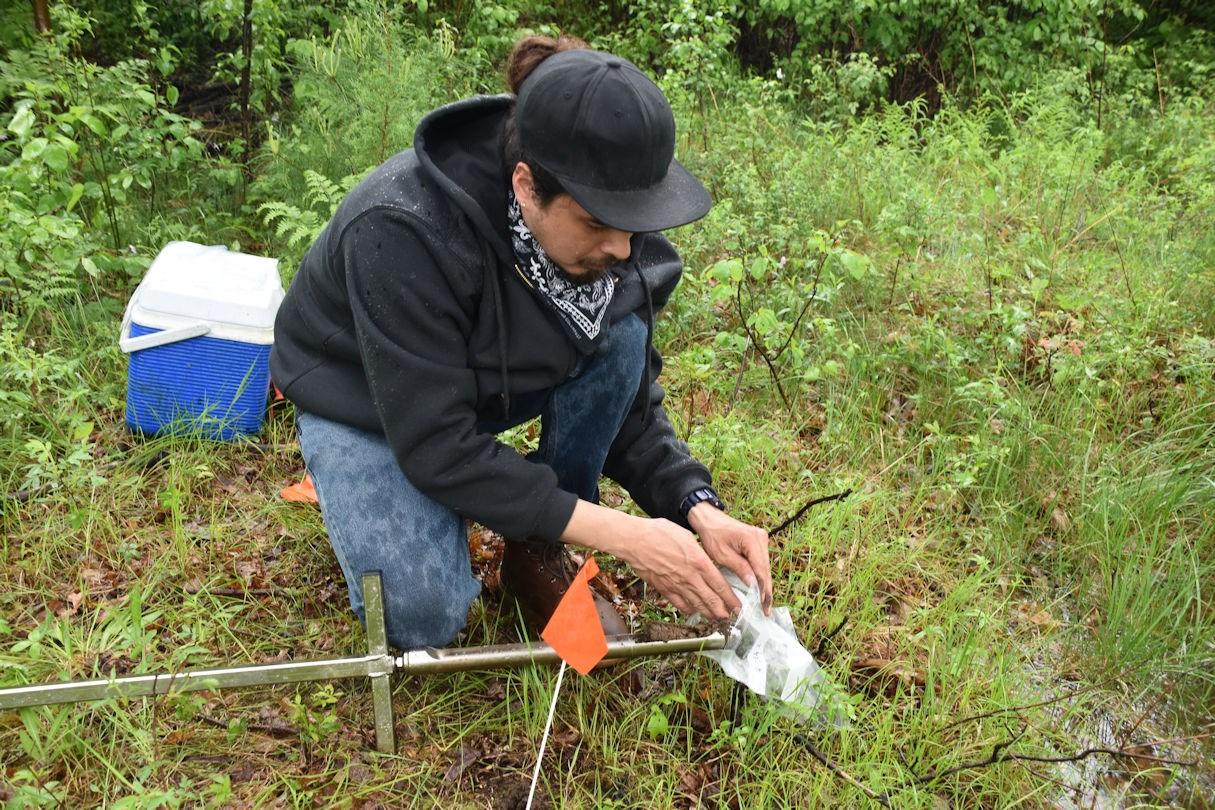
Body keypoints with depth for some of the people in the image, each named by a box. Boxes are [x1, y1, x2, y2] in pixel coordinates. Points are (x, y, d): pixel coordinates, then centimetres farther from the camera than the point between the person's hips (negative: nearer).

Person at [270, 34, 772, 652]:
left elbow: (633, 404, -11)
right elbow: (438, 448, -34)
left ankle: (538, 554, -7)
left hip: (491, 382, 5)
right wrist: (620, 535, -36)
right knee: (422, 617, -23)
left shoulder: (601, 236, -21)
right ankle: (362, 489, 11)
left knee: (619, 335, -25)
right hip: (363, 398, -4)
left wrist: (700, 509, -28)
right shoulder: (404, 231, -38)